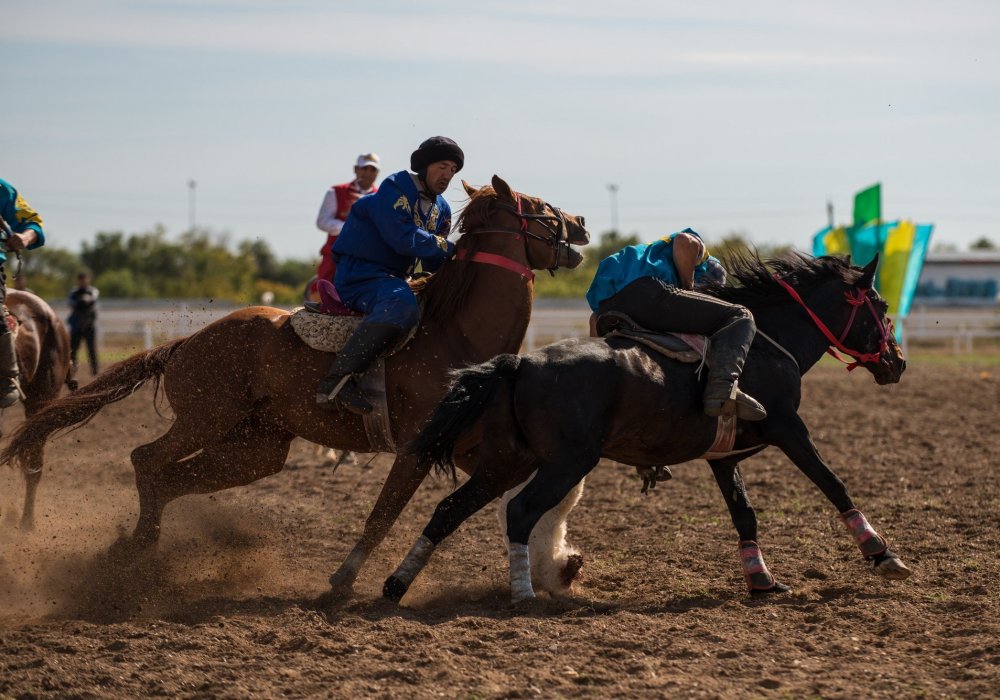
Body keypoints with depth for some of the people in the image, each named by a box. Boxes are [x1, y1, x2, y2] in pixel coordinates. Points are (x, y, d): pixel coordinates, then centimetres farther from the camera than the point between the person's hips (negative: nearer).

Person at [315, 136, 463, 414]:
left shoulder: (441, 210, 16)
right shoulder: (394, 190, -11)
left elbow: (435, 265, 18)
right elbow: (404, 239, -24)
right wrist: (450, 248, -15)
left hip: (393, 279, 10)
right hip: (358, 275, -10)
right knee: (401, 305, -39)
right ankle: (338, 380, -42)